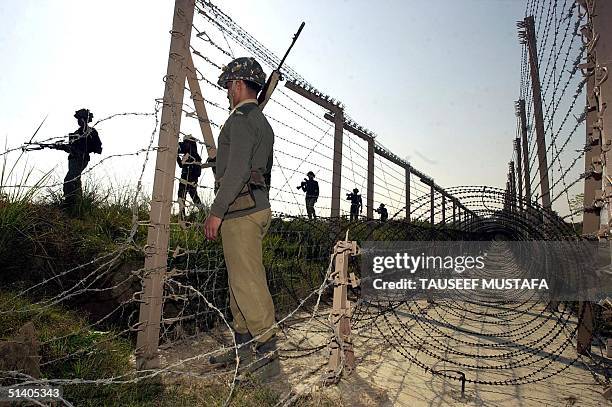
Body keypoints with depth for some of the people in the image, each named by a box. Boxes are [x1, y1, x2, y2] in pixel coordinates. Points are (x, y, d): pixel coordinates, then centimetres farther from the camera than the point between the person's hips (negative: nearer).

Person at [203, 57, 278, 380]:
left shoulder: (241, 118, -8)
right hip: (257, 207, 10)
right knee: (239, 280, 14)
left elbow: (237, 169, -20)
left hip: (240, 209, -10)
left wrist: (217, 211, -18)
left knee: (247, 282, -7)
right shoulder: (262, 122, 23)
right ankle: (243, 349, 23)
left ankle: (267, 356, 0)